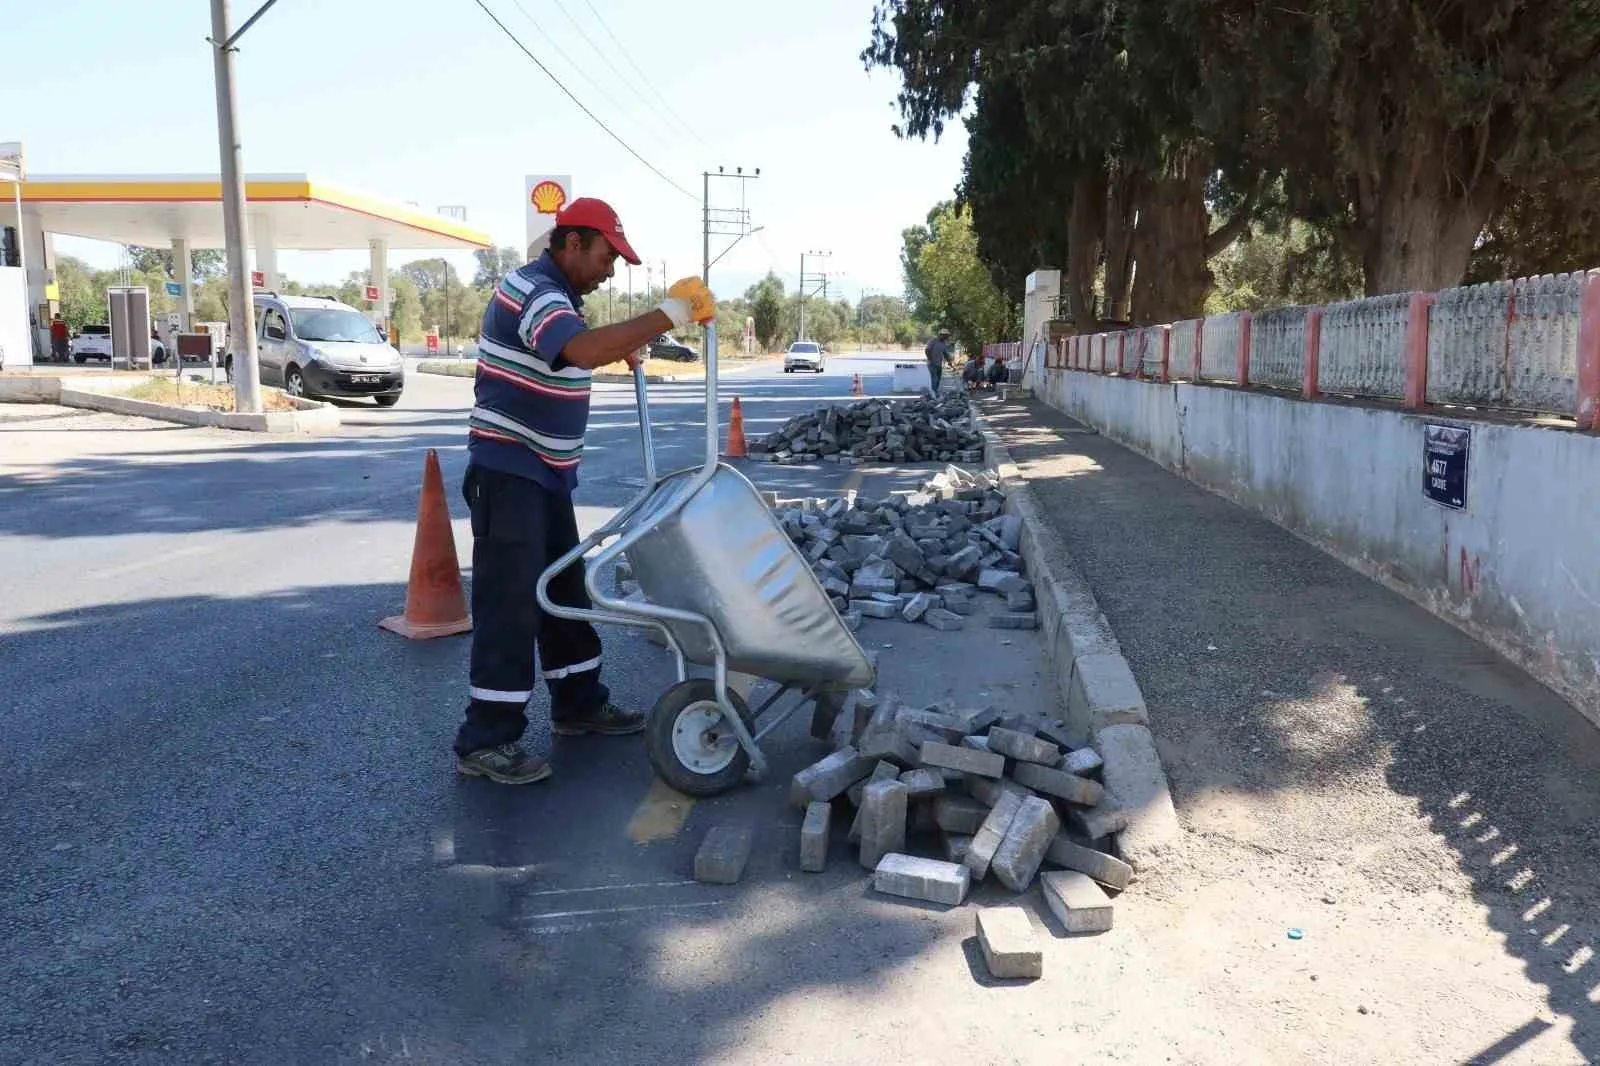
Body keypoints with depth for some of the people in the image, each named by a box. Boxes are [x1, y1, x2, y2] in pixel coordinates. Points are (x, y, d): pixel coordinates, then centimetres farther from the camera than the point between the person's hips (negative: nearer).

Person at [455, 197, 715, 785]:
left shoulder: (560, 294, 13)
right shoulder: (529, 291, -19)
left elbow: (588, 350, 32)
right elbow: (585, 351, -38)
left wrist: (631, 344, 14)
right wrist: (669, 313, -34)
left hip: (547, 472, 10)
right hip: (508, 471, -10)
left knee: (565, 590, 15)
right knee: (510, 602, -8)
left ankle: (578, 704, 28)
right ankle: (485, 739, -1)